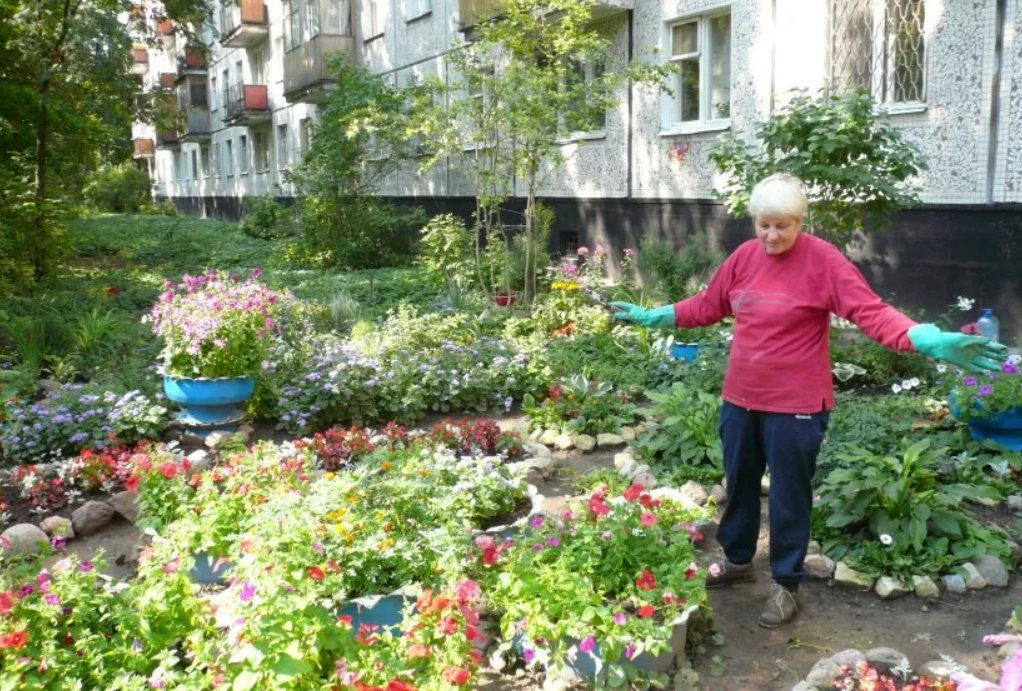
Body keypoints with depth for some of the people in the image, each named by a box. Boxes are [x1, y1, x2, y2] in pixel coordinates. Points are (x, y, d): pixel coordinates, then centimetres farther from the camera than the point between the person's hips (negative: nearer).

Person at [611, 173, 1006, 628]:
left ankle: (786, 585, 26)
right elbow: (706, 307, 14)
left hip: (795, 406, -5)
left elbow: (871, 312, -20)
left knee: (789, 496, 8)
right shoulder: (744, 257, 3)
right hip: (740, 399, 6)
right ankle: (737, 560, 42)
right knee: (739, 485, 20)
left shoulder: (824, 261, -13)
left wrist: (929, 341, -34)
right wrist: (650, 317, 16)